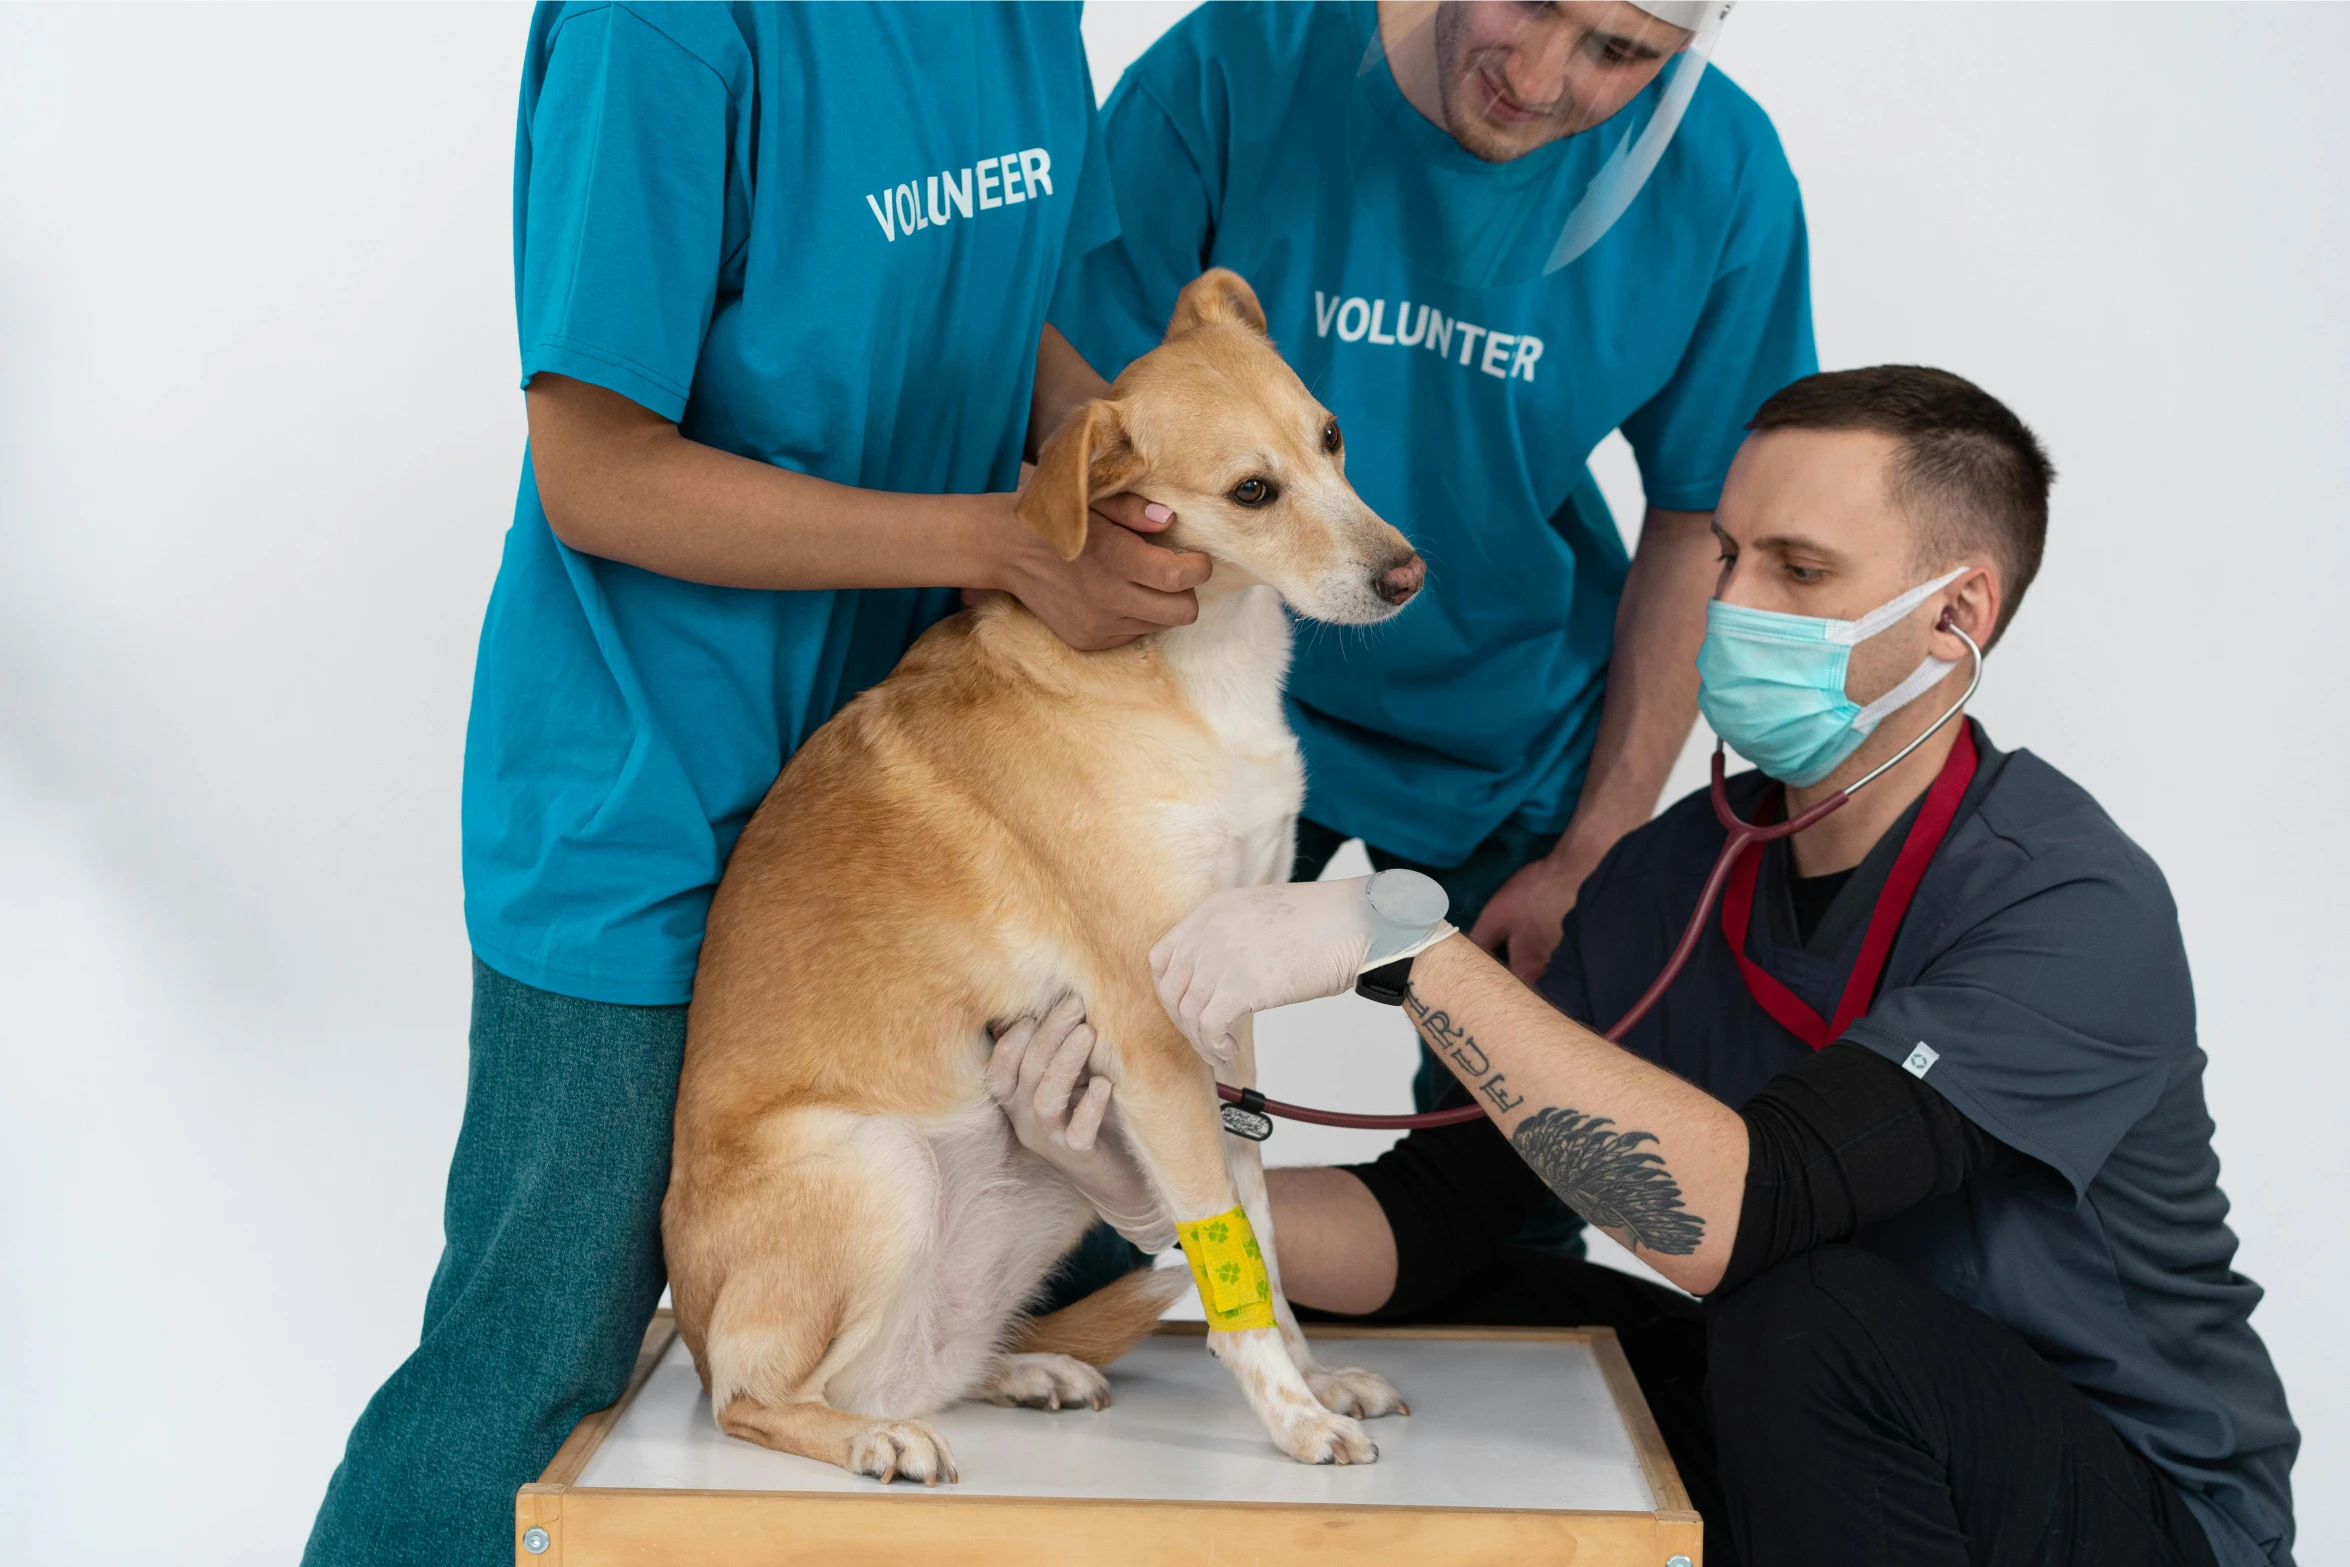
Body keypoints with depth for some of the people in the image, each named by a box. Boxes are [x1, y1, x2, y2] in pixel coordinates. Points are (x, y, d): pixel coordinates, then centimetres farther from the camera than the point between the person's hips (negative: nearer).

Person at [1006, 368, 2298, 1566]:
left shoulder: (2074, 909, -24)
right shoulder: (1670, 876, -2)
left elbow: (1723, 1213, -38)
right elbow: (1437, 1216, -5)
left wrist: (1401, 942, -39)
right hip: (1827, 1439, 6)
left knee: (1810, 1311, -32)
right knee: (1427, 1318, -6)